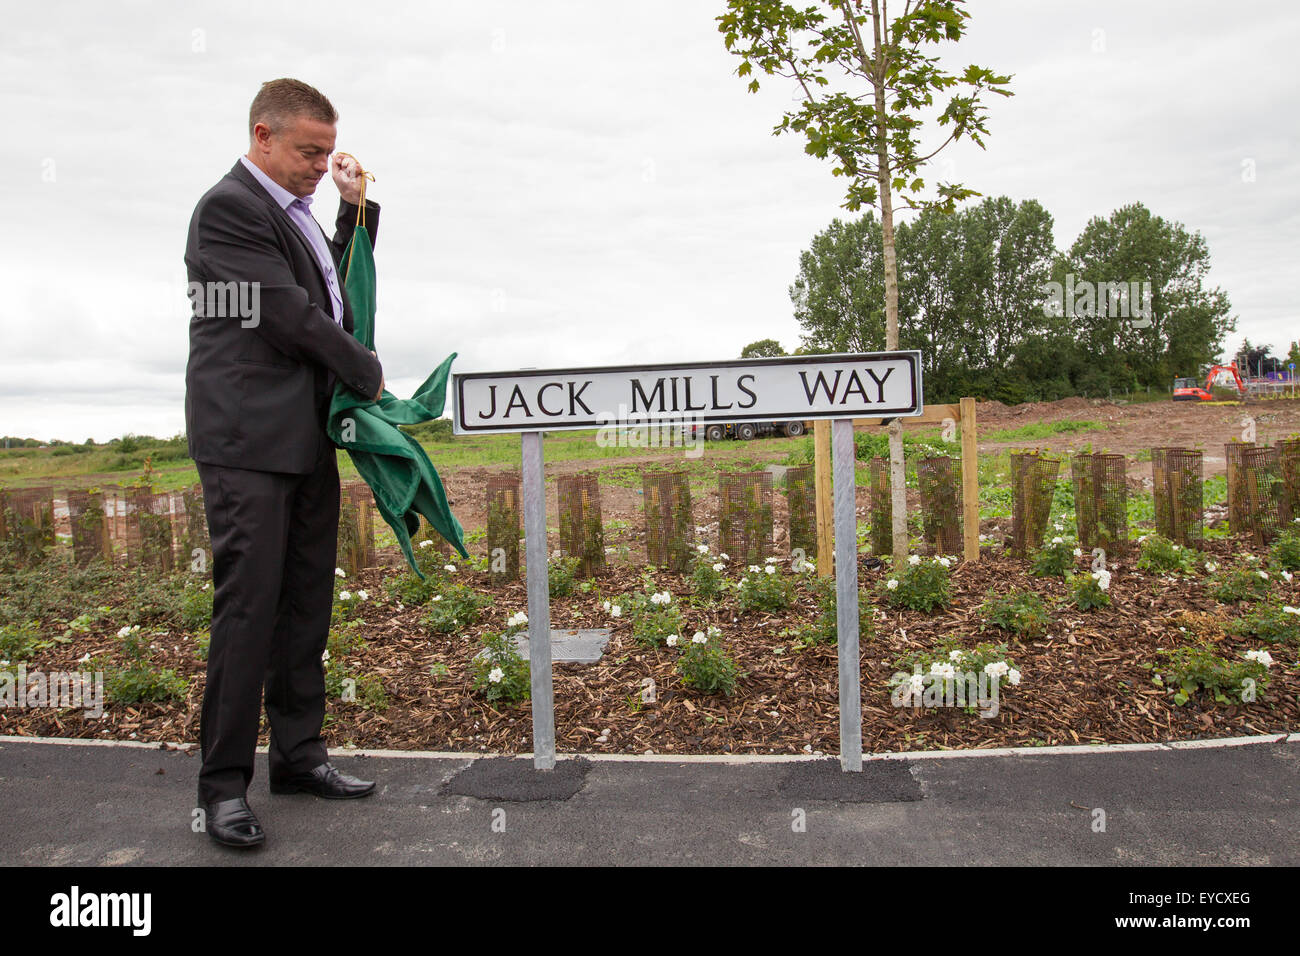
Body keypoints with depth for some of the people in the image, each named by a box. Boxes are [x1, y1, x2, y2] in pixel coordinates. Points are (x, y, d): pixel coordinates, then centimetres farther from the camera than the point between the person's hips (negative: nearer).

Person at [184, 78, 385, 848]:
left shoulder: (295, 209, 19)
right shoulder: (230, 206, -8)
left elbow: (337, 289, 25)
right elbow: (289, 316, -15)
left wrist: (357, 209, 15)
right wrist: (369, 373, -4)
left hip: (309, 436, 9)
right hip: (250, 437, -8)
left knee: (307, 602, 10)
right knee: (249, 605, -6)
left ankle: (298, 754, 21)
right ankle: (224, 782, 5)